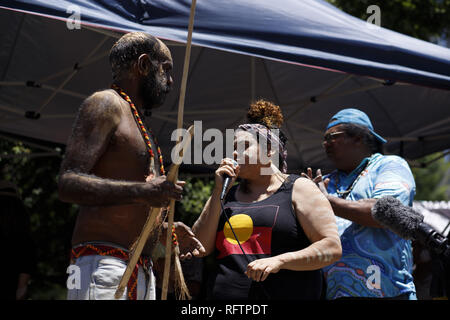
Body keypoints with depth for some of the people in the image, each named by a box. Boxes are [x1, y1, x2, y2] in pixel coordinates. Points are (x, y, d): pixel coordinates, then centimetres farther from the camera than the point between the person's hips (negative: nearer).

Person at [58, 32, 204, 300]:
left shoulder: (140, 120, 26)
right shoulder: (105, 104, -4)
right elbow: (69, 183, -17)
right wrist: (141, 191, -28)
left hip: (142, 274, 9)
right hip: (103, 266, -9)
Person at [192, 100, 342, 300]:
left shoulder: (299, 189, 4)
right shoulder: (228, 194, 16)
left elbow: (332, 249, -5)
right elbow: (200, 247, 6)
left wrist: (279, 261, -17)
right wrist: (219, 191, 2)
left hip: (284, 294, -4)